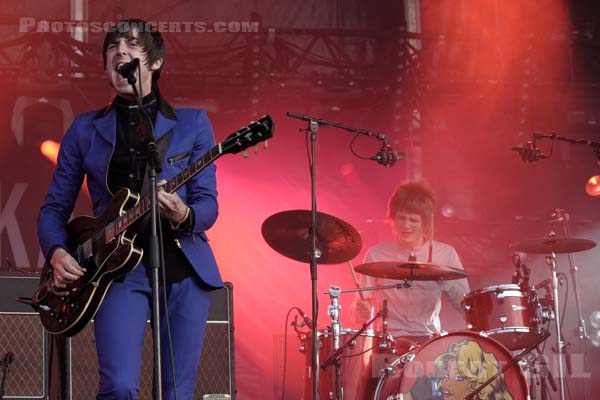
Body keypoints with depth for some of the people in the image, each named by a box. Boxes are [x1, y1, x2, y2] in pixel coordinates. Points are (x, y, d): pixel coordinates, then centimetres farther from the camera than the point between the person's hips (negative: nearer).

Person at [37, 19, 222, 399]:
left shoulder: (192, 123, 9)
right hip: (120, 268, -1)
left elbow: (208, 202, 1)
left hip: (184, 267, 1)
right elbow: (54, 207, 12)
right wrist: (57, 252, -7)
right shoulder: (85, 129, 10)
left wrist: (184, 217, -22)